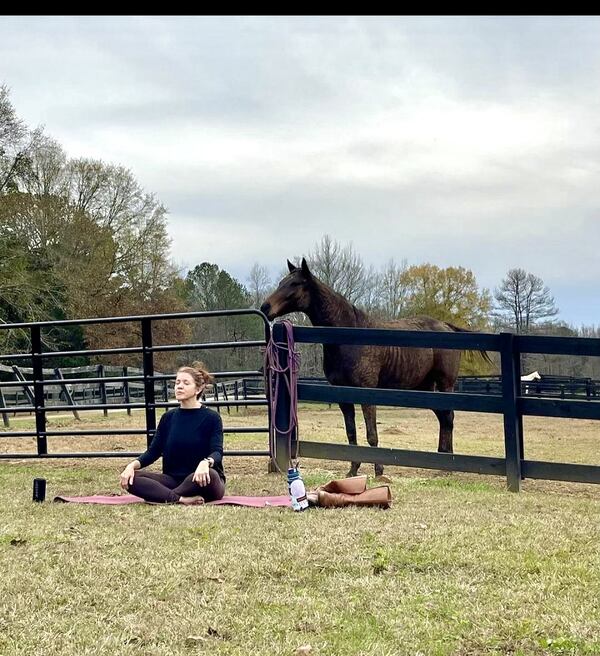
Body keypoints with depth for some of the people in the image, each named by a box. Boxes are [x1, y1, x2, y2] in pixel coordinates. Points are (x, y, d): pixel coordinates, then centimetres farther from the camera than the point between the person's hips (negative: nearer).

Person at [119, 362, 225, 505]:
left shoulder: (211, 418, -3)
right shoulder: (168, 418, 11)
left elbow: (217, 452, -15)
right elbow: (153, 451, 7)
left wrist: (206, 463, -39)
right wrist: (133, 465, -13)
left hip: (200, 482, -4)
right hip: (174, 480, 4)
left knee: (209, 474, -40)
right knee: (130, 478, -18)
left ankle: (164, 496, -22)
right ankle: (181, 499, -32)